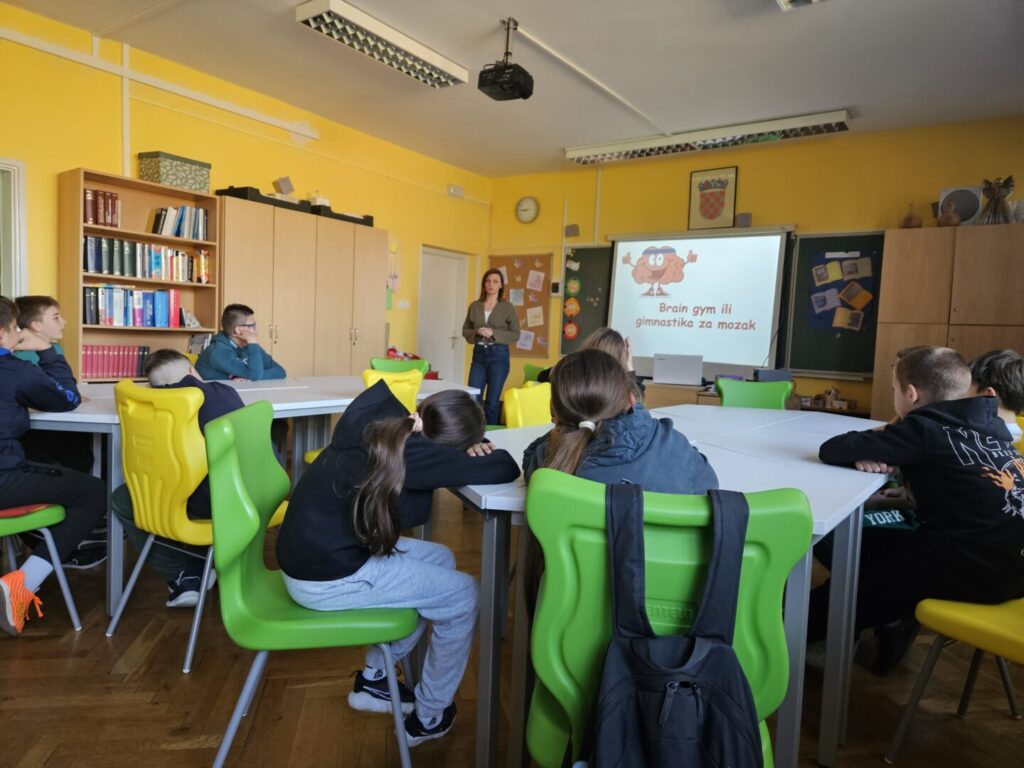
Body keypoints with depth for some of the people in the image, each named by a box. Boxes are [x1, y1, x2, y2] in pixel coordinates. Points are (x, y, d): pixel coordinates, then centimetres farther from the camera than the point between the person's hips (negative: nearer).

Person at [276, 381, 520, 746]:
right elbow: (505, 469, -25)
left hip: (318, 551, 9)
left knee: (440, 560, 17)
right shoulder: (411, 453, -25)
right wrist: (485, 455, -1)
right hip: (326, 579, -9)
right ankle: (428, 718, 19)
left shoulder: (384, 424, -3)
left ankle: (373, 679, 27)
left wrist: (470, 450, -4)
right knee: (463, 595, 1)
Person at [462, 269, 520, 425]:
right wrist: (476, 332, -10)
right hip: (479, 354, 3)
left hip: (498, 355, -3)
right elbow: (465, 330, 12)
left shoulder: (507, 307, -1)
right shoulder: (475, 306, 8)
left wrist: (493, 333, -15)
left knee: (492, 401, 2)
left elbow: (515, 335, -3)